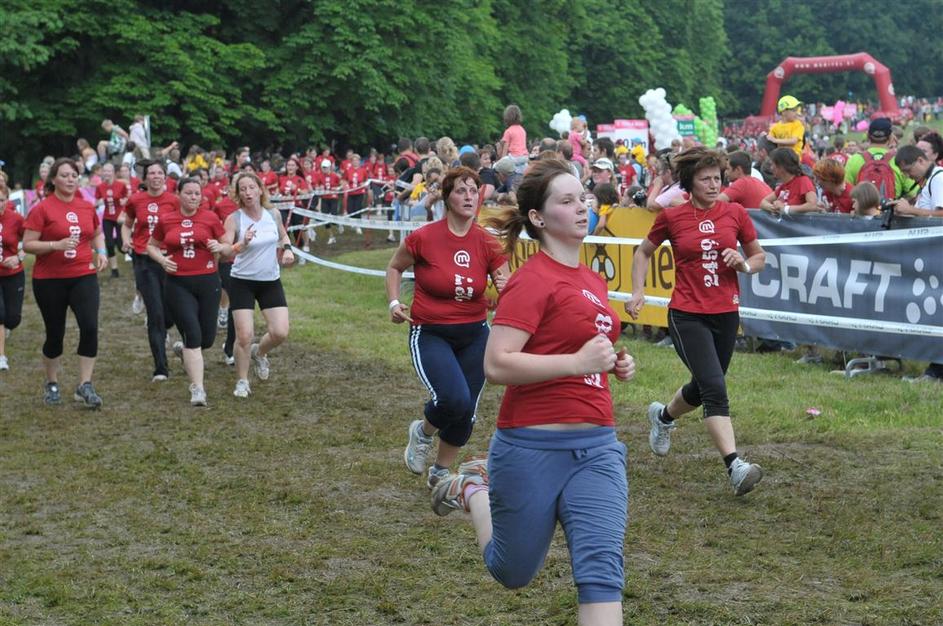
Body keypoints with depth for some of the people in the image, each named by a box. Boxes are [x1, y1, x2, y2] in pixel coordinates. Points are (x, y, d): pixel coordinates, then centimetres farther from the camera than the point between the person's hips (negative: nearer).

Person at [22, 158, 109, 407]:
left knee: (90, 327, -14)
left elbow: (97, 233, 24)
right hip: (50, 281, -3)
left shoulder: (87, 207, 5)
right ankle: (51, 384, 29)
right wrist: (57, 244, -23)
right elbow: (27, 245, -11)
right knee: (55, 333, 7)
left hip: (83, 277, 3)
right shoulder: (42, 209, -8)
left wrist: (100, 252, 5)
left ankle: (85, 386, -6)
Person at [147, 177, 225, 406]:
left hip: (207, 282, 1)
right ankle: (197, 389, -6)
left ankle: (184, 349, 42)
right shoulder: (166, 220, 3)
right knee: (193, 334, -11)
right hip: (178, 284, -1)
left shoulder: (210, 218, 1)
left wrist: (219, 247, -13)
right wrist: (161, 259, -4)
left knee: (207, 338, 6)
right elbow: (151, 246, 16)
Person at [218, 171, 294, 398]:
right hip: (242, 282, -3)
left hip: (271, 281, 3)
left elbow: (283, 235, 20)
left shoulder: (273, 214, -1)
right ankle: (242, 382, 13)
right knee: (244, 335, -8)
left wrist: (287, 248, 0)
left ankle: (259, 352, 28)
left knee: (280, 333, -6)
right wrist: (241, 245, -41)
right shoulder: (234, 220, -12)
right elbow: (224, 250, -23)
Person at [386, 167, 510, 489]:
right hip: (430, 334, -4)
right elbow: (394, 267, 6)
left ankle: (440, 473, 34)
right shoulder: (423, 238, -13)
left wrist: (505, 289, -23)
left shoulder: (488, 243, -6)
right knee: (454, 399, -25)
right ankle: (422, 432, 11)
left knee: (466, 413, 9)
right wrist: (394, 303, -6)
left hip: (474, 335, 4)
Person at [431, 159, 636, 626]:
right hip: (534, 447, -6)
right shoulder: (533, 280, -13)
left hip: (597, 446, 6)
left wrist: (614, 364, 10)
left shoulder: (592, 280, 11)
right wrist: (579, 363, -25)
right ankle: (474, 491, 42)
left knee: (601, 567, -10)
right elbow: (496, 365, -21)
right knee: (512, 573, 14)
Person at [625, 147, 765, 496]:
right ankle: (735, 466, -25)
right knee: (714, 388, -18)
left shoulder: (735, 214, 3)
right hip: (687, 315, -4)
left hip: (726, 314, 4)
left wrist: (744, 264, -8)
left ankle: (663, 416, 50)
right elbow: (643, 253, 14)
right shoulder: (672, 217, -2)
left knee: (703, 388, 17)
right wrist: (637, 291, 2)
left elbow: (759, 257, 13)